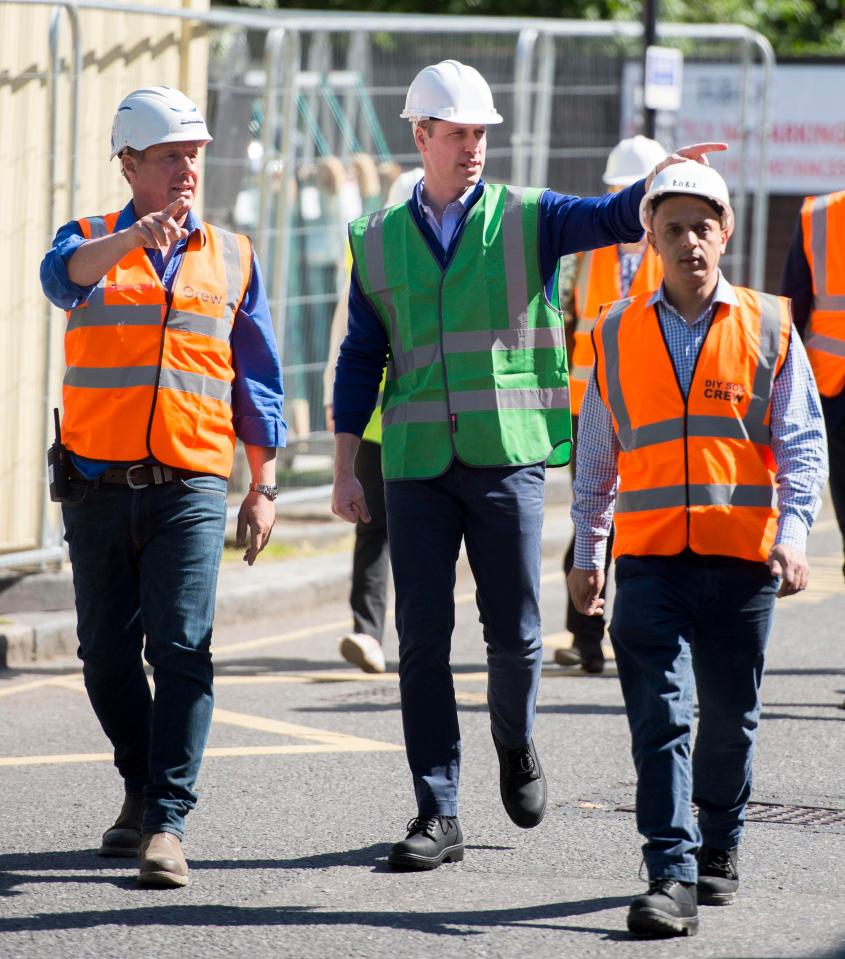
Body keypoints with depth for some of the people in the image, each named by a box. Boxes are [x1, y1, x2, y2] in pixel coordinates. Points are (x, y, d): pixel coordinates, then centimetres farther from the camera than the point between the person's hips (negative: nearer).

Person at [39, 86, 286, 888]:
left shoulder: (231, 258, 12)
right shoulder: (92, 241, 7)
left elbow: (257, 379, 14)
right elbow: (64, 277, -20)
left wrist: (264, 487, 8)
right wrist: (135, 238, -39)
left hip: (191, 488, -1)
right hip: (99, 485, 1)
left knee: (181, 650, -13)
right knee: (107, 655, 8)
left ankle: (167, 822, -14)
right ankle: (141, 787, 29)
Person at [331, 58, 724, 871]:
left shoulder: (526, 219, 3)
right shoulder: (379, 240, 9)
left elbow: (615, 219, -13)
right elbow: (361, 358, 11)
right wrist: (345, 469, 7)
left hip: (508, 459, -1)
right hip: (416, 467, 1)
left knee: (514, 632, 1)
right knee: (423, 638, -2)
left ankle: (515, 745, 32)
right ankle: (437, 815, 3)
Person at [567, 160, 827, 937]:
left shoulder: (768, 328, 4)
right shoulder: (617, 334, 8)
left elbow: (803, 443, 2)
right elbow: (596, 455, 15)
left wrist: (793, 537, -11)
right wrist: (586, 554, 14)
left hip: (741, 557, 0)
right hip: (649, 556, 0)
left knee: (730, 718, 10)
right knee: (660, 717, -10)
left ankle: (719, 846, 31)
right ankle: (670, 878, -14)